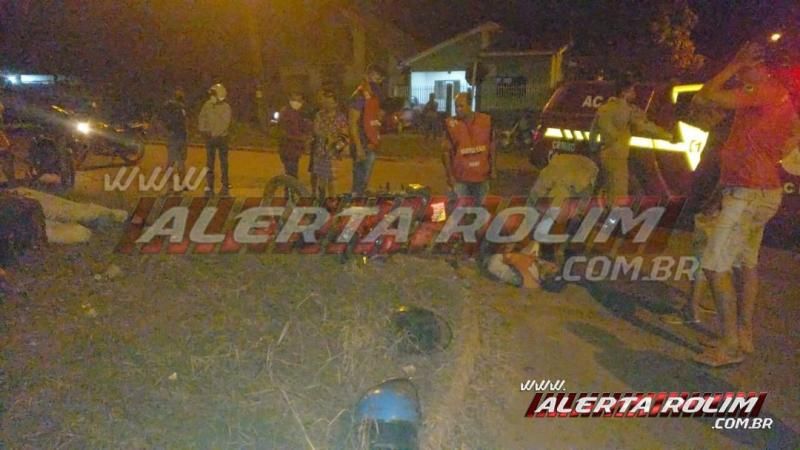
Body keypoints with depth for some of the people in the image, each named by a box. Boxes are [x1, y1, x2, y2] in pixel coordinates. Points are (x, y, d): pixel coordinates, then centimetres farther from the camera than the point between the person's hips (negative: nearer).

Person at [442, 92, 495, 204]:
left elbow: (491, 146, 7)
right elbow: (446, 152, -6)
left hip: (482, 176, 2)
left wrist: (493, 168, 5)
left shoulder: (486, 120, -2)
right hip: (460, 179, -2)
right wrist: (450, 175, -9)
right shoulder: (451, 124, -9)